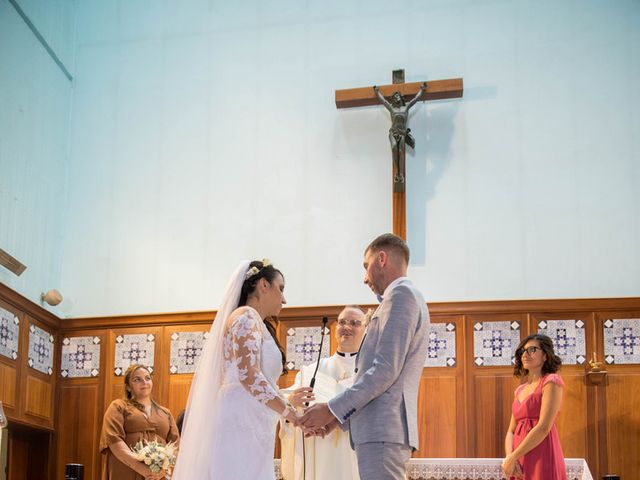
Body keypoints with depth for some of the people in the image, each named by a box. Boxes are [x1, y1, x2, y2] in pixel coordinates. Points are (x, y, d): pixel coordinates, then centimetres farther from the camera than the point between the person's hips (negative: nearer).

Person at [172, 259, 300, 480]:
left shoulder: (254, 322, 24)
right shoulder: (246, 316, -4)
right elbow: (250, 378, -15)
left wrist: (288, 399, 22)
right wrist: (291, 413, -11)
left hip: (249, 430, 9)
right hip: (240, 427, -9)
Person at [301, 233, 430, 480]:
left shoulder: (401, 293, -6)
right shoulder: (404, 295, 24)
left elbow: (385, 369, -16)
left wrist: (333, 408, -13)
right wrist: (340, 417, 18)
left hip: (383, 431, -10)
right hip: (382, 430, 10)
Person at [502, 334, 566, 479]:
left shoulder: (551, 382, -5)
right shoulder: (520, 390, 17)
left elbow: (544, 428, -15)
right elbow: (511, 431, 12)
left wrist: (512, 458, -14)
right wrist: (509, 456, -9)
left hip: (542, 459, -7)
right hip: (521, 464, 7)